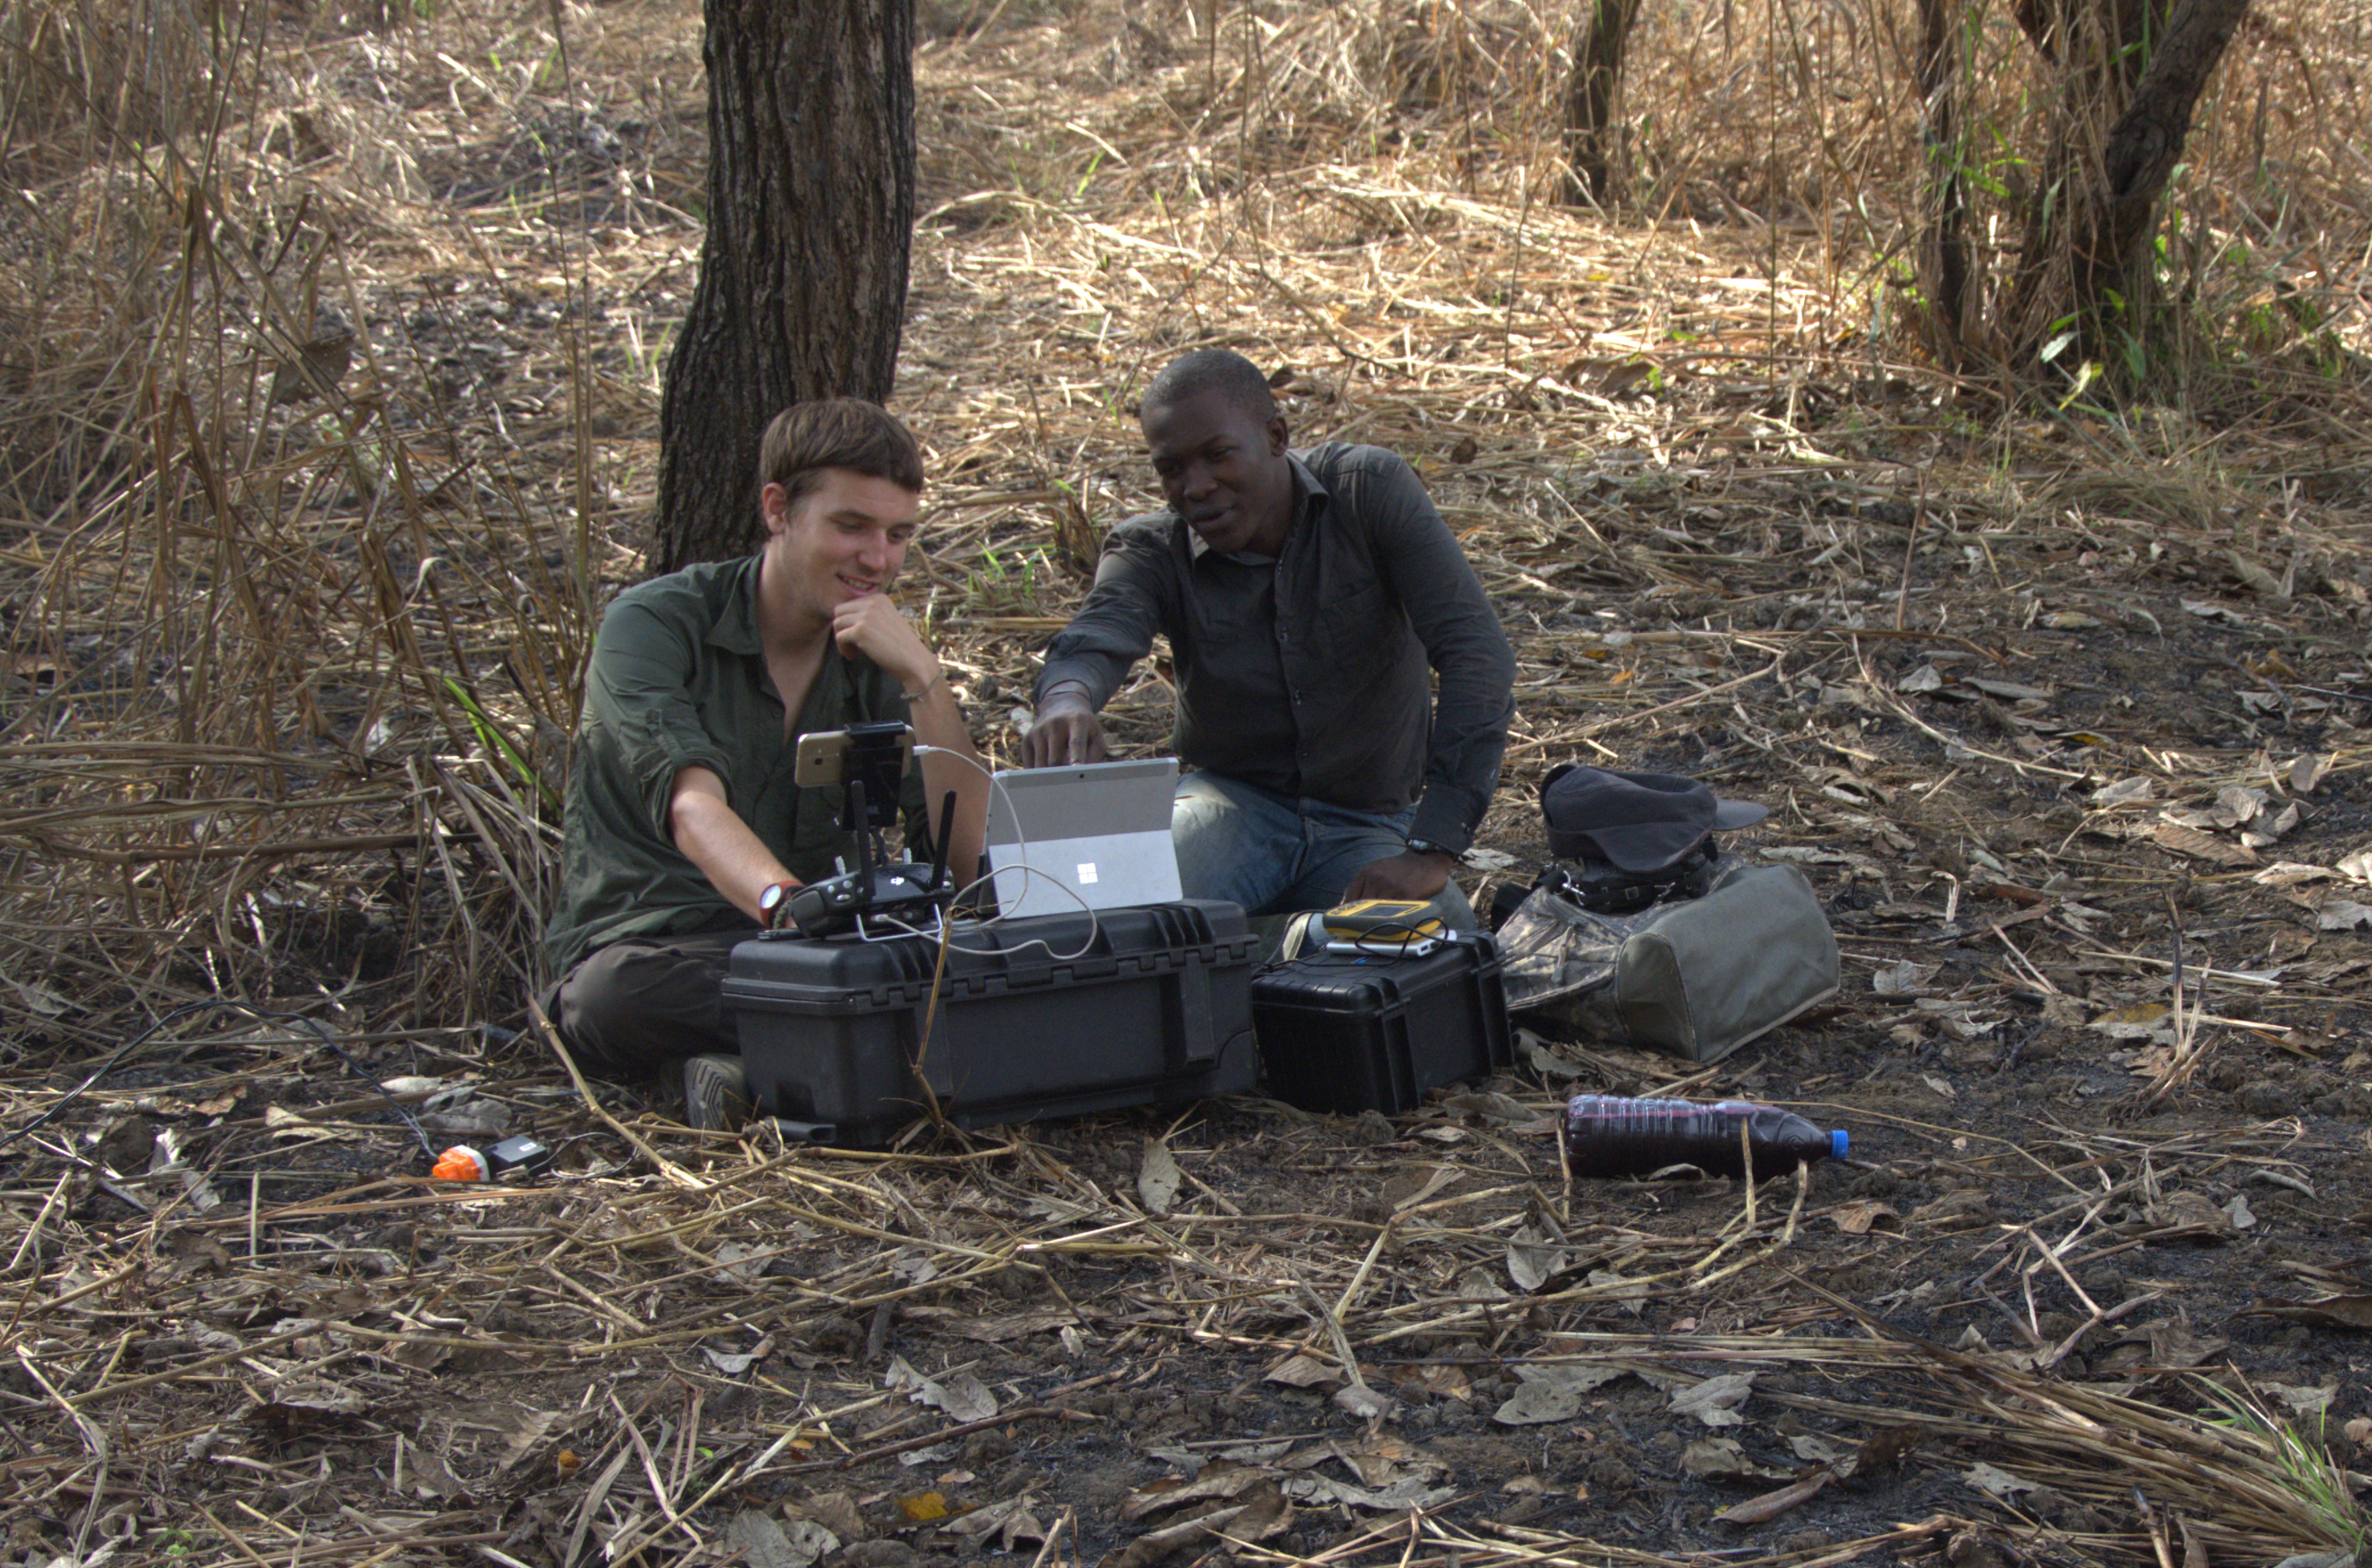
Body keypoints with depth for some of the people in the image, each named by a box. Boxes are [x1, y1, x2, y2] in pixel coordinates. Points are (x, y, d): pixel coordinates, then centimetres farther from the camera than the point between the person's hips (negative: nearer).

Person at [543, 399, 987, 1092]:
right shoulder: (654, 626, -7)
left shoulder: (880, 658, 8)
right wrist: (785, 901, -48)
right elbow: (692, 808, -27)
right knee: (620, 994, -42)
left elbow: (970, 854, -3)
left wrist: (923, 677, -13)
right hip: (651, 947, -3)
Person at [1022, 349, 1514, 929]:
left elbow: (1476, 653, -20)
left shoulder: (1369, 490, -12)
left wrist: (1430, 852, -30)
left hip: (1369, 822, 1)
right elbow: (1096, 636, -30)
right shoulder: (1152, 552, -8)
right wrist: (1067, 699, -58)